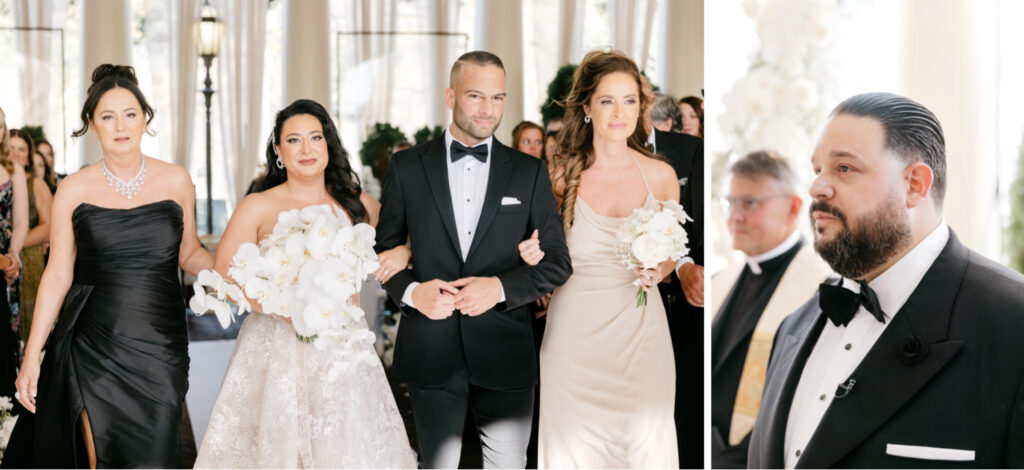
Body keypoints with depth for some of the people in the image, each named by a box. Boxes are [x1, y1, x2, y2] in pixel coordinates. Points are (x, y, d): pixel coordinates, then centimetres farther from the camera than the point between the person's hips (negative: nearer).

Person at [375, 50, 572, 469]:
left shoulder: (530, 172, 4)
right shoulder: (407, 167, 4)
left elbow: (557, 263, 4)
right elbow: (384, 249, 8)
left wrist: (501, 287, -14)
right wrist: (411, 291, -13)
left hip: (504, 353, 0)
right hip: (431, 351, 0)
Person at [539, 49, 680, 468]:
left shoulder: (661, 176, 1)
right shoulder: (561, 174, -3)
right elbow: (544, 254, 8)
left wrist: (658, 271, -3)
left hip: (639, 326, 1)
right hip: (575, 328, -1)